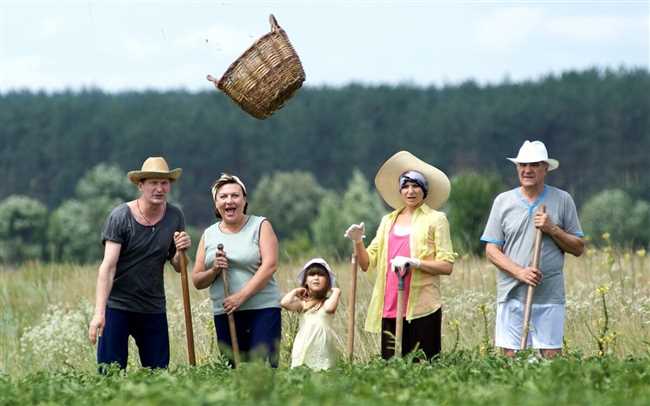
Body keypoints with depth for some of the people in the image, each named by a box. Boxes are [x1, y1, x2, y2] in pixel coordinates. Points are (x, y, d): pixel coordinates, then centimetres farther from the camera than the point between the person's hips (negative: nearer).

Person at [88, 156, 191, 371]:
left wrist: (181, 252, -12)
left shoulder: (175, 217, 4)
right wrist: (99, 312, -24)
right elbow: (108, 266, -15)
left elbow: (179, 268, 12)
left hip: (153, 308, 4)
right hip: (117, 305, -4)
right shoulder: (120, 216, -9)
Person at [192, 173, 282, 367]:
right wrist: (214, 271, -9)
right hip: (224, 313, 4)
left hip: (263, 309, -4)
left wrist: (241, 296, -16)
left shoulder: (260, 226, 3)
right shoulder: (209, 235, 14)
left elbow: (270, 265, -9)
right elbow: (197, 281, 13)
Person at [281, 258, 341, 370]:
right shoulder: (303, 303, 8)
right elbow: (285, 303, -9)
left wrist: (336, 292, -8)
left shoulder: (327, 302, 2)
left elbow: (329, 308, -23)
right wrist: (295, 291, 7)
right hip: (304, 347, 2)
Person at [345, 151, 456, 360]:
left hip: (422, 309, -4)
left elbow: (447, 266, -3)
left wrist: (415, 263, -16)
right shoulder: (388, 221, 16)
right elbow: (367, 263, 14)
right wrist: (358, 242, -5)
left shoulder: (436, 219, 3)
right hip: (389, 309, 4)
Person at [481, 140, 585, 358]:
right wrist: (520, 272, -10)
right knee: (509, 357, -1)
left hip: (550, 296, -1)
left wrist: (552, 229, -8)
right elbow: (491, 250, 5)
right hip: (512, 293, 1)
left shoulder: (562, 200, 7)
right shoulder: (503, 201, 8)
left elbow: (578, 248, 9)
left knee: (552, 356, -4)